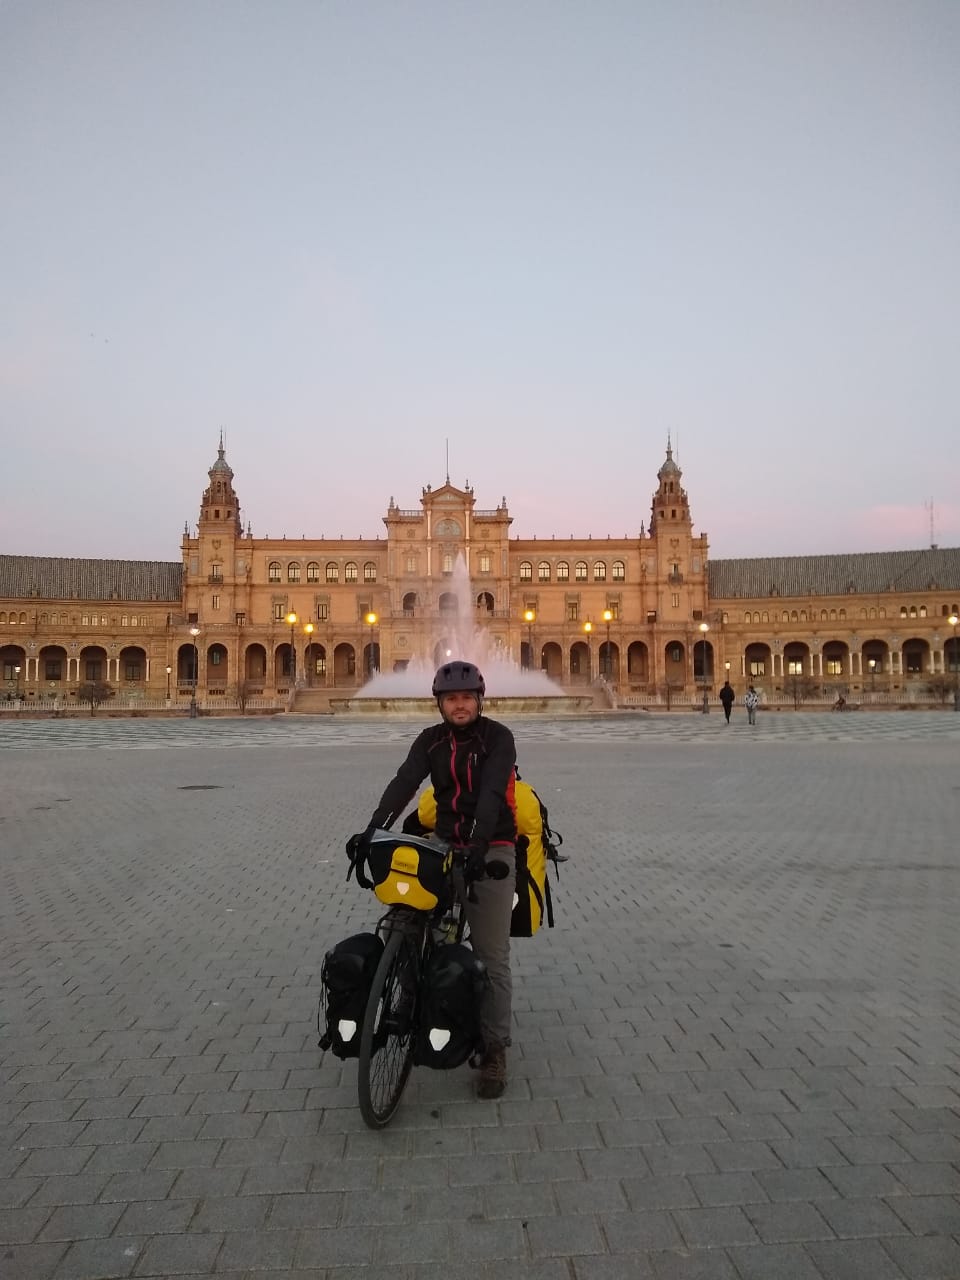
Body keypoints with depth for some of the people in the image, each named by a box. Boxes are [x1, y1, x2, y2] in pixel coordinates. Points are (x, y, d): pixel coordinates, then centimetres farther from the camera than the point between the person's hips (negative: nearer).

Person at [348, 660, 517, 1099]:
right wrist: (374, 829, -27)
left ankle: (494, 1050, 6)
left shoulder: (498, 737, -9)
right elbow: (404, 782, -11)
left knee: (492, 956, -3)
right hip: (445, 844, 4)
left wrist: (479, 845, -38)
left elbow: (491, 792, -24)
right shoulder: (431, 740, 4)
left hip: (490, 849, -4)